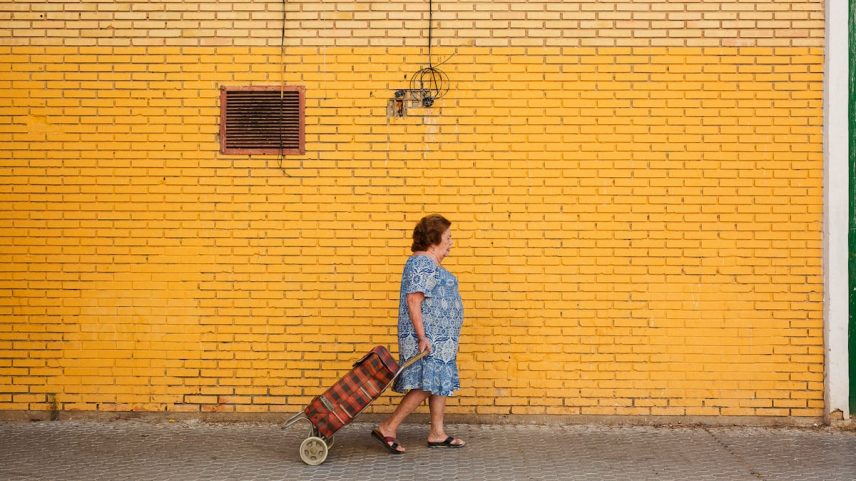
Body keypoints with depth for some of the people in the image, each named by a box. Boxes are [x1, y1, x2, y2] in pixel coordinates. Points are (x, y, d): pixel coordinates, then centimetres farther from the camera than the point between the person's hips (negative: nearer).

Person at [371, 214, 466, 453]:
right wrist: (422, 337, -26)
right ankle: (387, 428, -5)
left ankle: (437, 433, 17)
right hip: (429, 338, -11)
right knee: (427, 385, -10)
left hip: (439, 337, 11)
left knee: (441, 382, 11)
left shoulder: (429, 264, 17)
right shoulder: (423, 264, -16)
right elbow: (413, 301, -24)